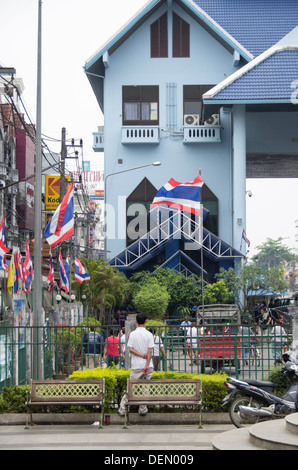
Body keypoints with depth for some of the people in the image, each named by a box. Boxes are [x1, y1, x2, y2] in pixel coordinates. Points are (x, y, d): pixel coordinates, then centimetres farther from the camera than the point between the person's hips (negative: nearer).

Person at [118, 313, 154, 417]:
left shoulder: (133, 334, -2)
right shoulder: (149, 334, -3)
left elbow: (130, 349, -8)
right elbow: (150, 351, -8)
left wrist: (142, 355, -5)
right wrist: (147, 365, -8)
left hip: (136, 366, 0)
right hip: (147, 365, 0)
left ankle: (122, 409, 5)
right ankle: (143, 409, 12)